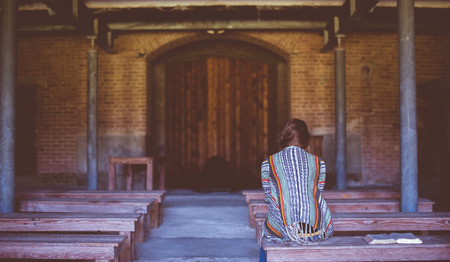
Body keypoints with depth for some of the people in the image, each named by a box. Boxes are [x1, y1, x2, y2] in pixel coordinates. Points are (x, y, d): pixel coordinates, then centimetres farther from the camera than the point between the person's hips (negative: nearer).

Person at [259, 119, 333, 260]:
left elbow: (268, 197, 12)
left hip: (281, 230, -1)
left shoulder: (268, 163, 3)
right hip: (315, 230, 1)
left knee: (264, 229, 31)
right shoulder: (319, 163, 7)